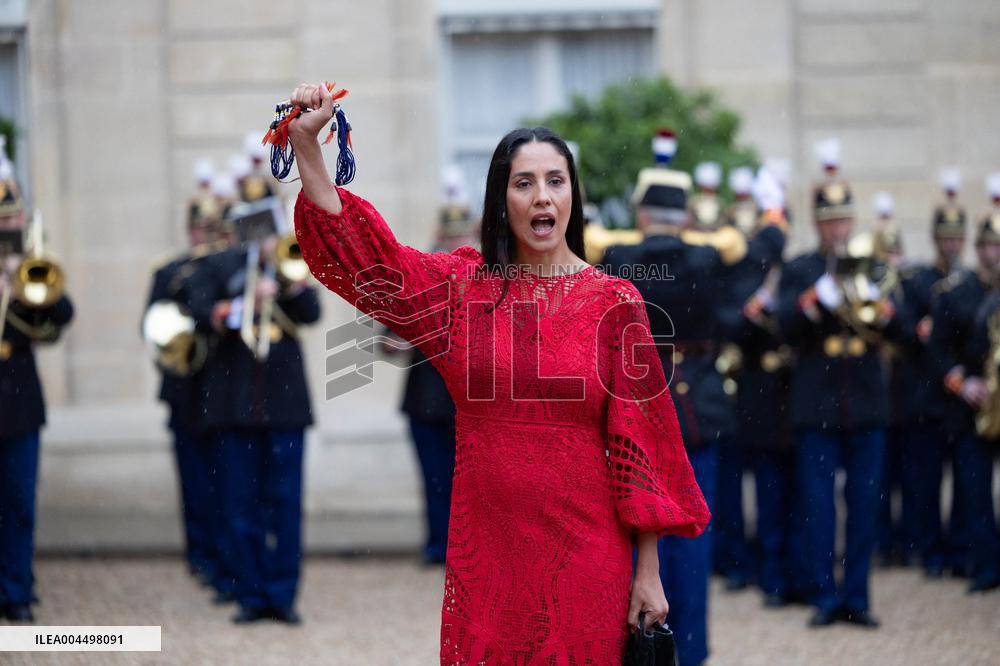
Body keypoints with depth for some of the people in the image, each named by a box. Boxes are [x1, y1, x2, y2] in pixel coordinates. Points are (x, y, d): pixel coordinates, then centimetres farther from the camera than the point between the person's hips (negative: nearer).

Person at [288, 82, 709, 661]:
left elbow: (640, 440, -1)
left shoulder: (614, 302, 0)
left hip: (582, 550, -2)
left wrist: (649, 572, -3)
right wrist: (305, 141, -13)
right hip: (485, 546, 2)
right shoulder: (464, 286, 6)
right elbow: (357, 249, -2)